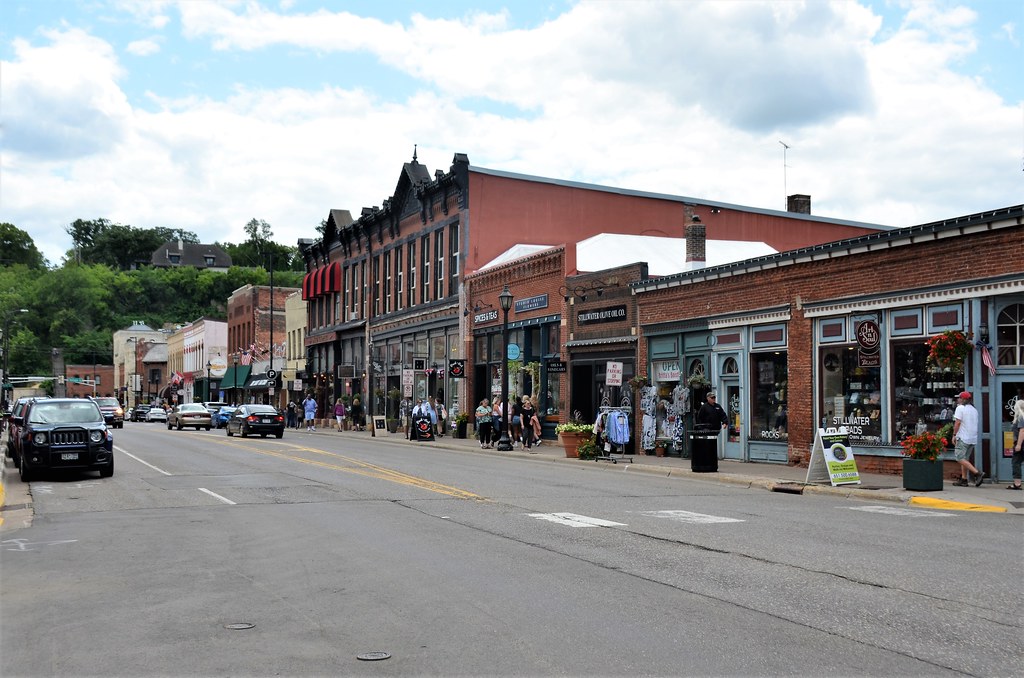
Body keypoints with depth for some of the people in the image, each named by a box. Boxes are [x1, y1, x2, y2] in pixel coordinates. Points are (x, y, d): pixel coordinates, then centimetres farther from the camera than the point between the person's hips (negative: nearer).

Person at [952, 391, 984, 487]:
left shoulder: (960, 408, -6)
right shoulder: (974, 410, 18)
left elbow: (958, 422, -15)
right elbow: (975, 424, 21)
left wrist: (954, 435, -10)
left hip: (963, 437, -8)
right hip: (973, 439, 8)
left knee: (960, 458, -9)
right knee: (965, 458, 13)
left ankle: (978, 473, -21)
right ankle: (964, 479, 10)